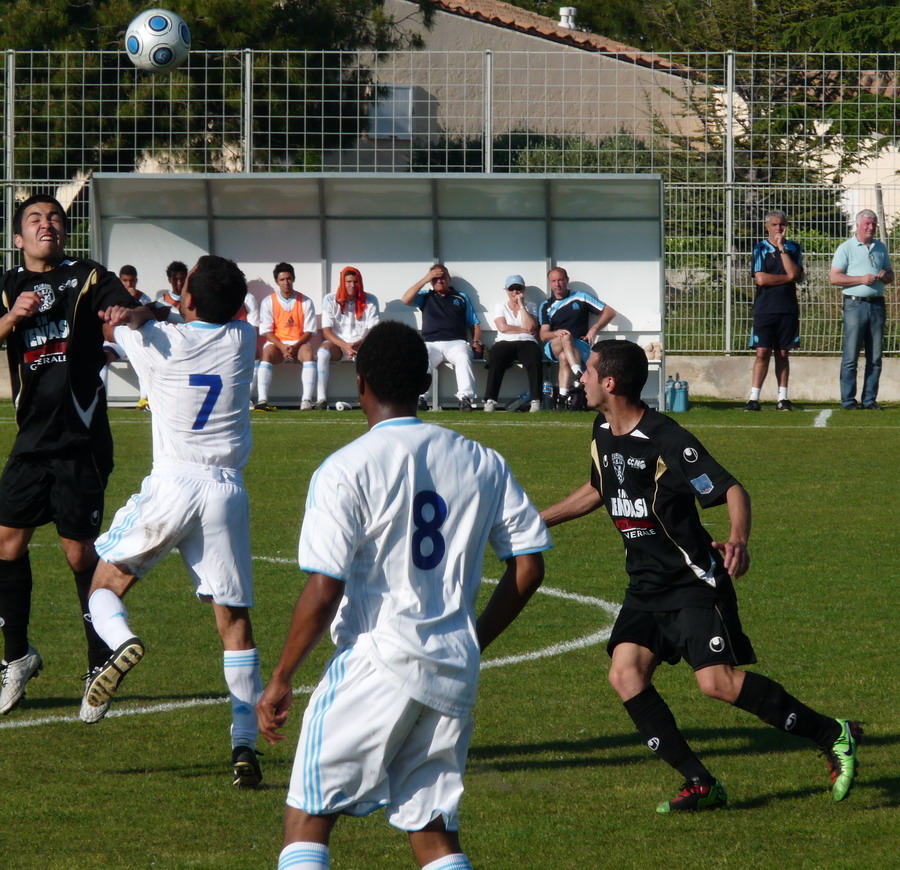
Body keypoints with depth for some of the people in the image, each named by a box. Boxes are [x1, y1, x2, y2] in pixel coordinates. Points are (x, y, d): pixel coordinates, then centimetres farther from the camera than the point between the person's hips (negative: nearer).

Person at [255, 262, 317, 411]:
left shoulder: (305, 302, 3)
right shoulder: (268, 302, 3)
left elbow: (308, 331, 1)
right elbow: (266, 331, -1)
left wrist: (295, 347, -17)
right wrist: (282, 347, -17)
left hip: (298, 344, 0)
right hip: (276, 343, 0)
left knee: (308, 352, -33)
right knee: (267, 354, -34)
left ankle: (306, 400, -42)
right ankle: (262, 400, -43)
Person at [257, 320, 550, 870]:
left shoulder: (346, 470, -9)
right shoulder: (482, 463, 7)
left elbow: (324, 592, -13)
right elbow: (529, 566, 9)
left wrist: (281, 679, -3)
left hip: (376, 664, -5)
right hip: (455, 675, 5)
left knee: (308, 819, 5)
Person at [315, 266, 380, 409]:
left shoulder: (370, 301, -1)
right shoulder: (330, 300, -3)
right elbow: (326, 331, -8)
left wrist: (358, 344, -24)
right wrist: (344, 346, -24)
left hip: (361, 344, 0)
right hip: (337, 343, 0)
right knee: (322, 353, -34)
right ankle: (321, 399, -36)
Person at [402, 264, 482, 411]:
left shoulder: (461, 298, 24)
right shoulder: (426, 297, 22)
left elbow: (475, 323, 23)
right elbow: (406, 300, 4)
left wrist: (476, 342, 4)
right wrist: (425, 280, 5)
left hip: (456, 342, 0)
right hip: (431, 344, 0)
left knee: (463, 357, -35)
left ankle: (465, 398, -43)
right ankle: (420, 398, -41)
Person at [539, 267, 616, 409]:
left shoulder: (580, 298, 14)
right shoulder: (546, 306, 18)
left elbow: (610, 312, 12)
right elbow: (543, 335, 7)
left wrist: (594, 329, -2)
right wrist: (557, 333, -16)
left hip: (580, 347, -1)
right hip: (553, 348, 1)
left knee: (564, 357, -37)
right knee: (566, 338, -37)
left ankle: (563, 395, -52)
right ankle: (578, 376, -56)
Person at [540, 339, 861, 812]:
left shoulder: (666, 440, -19)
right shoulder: (603, 432, 6)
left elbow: (732, 490, -20)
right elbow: (598, 489, 26)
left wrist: (737, 540, -39)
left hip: (694, 582, -8)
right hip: (646, 585, 8)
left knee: (717, 681, -19)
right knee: (625, 674, -10)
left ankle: (833, 735, -3)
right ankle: (700, 784, -3)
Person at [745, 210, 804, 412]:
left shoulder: (794, 249, 10)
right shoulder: (760, 249, 4)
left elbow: (794, 274, -7)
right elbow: (761, 279, -8)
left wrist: (782, 248, -7)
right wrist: (787, 277, -4)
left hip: (788, 309, 2)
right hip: (765, 309, -2)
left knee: (783, 354, 5)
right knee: (762, 353, -7)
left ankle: (783, 398, 8)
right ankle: (754, 398, -6)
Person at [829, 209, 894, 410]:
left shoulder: (880, 248, 18)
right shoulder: (846, 248, 1)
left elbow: (891, 276, 24)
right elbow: (834, 277, -7)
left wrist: (885, 276, 0)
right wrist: (862, 279, -13)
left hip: (877, 304, 5)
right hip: (855, 304, -5)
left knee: (875, 357, 4)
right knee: (851, 356, -6)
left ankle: (870, 400, 9)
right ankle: (848, 401, -3)